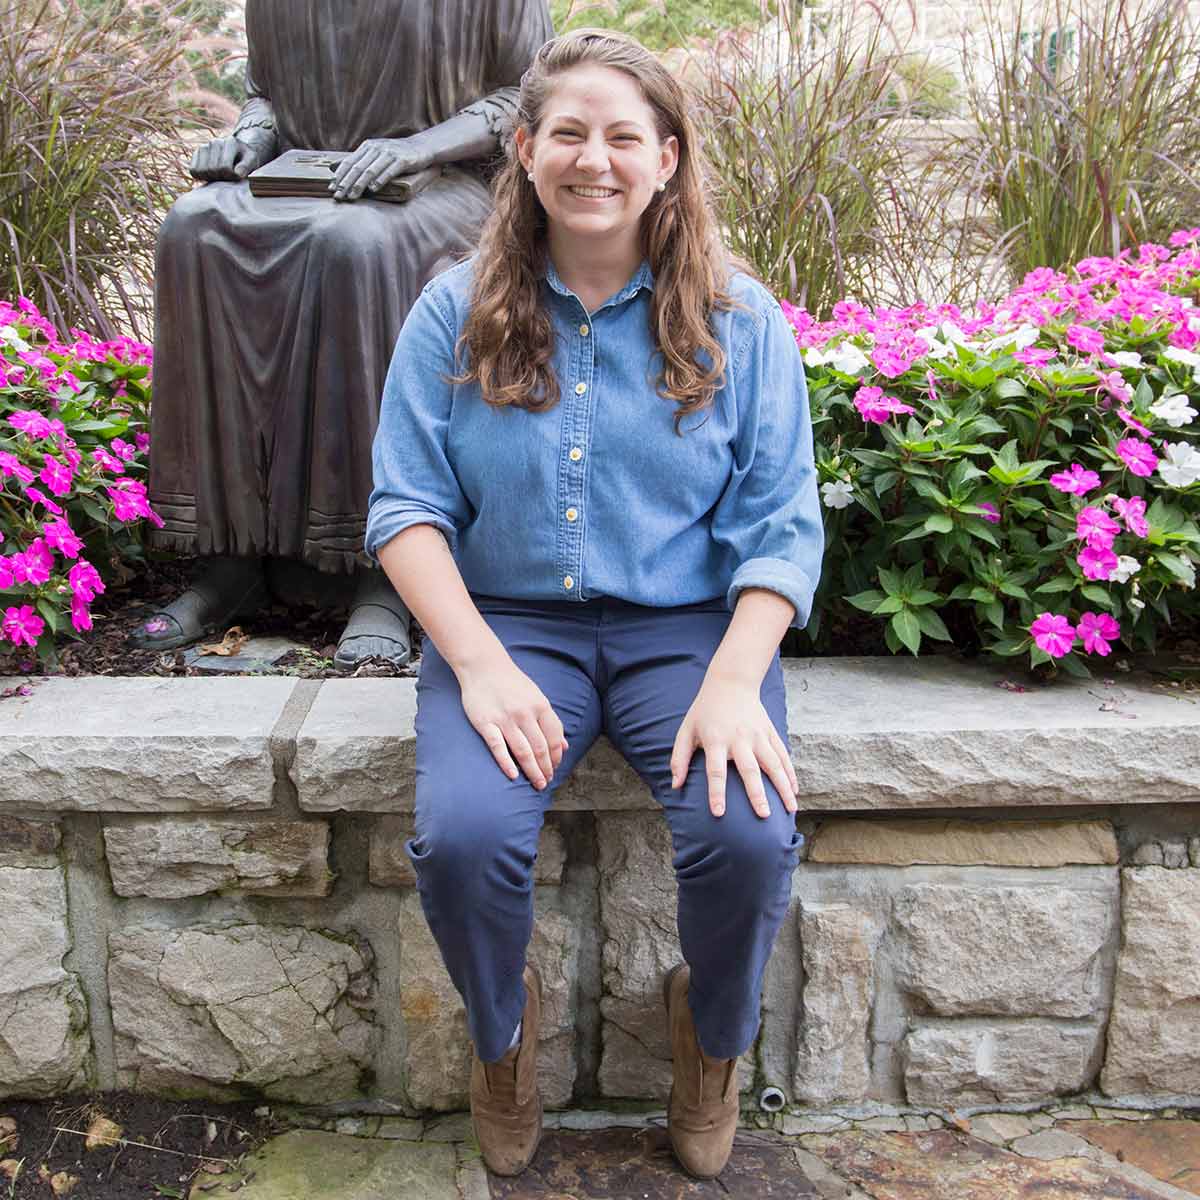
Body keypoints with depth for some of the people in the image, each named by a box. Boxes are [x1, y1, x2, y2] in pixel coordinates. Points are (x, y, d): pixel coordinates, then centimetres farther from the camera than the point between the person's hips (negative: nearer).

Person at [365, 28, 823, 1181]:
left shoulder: (737, 320, 3)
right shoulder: (457, 312, 3)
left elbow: (780, 528, -1)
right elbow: (406, 509, -1)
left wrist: (733, 685, -17)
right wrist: (482, 665, -15)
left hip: (688, 623, 0)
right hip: (509, 619, 1)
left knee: (749, 836, -26)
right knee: (461, 836, -27)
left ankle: (713, 1038, 11)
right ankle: (501, 1033, 10)